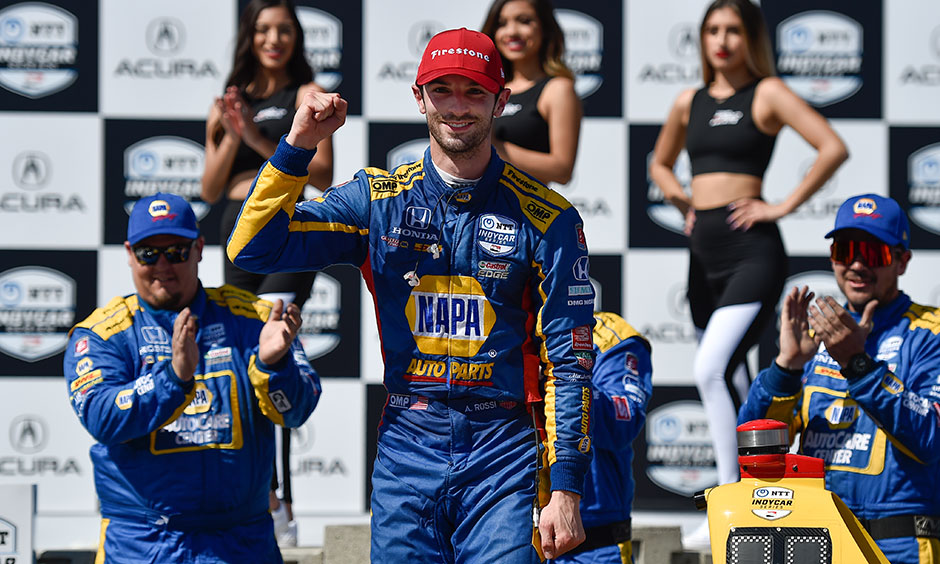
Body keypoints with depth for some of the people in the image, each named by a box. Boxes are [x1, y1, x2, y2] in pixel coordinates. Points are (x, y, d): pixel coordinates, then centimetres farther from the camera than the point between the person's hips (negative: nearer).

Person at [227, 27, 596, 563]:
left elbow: (569, 362, -1)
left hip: (501, 453, -2)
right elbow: (254, 249, 2)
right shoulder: (378, 198, 8)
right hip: (407, 445, 2)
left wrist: (566, 490, -8)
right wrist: (297, 147, -10)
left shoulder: (546, 217, 1)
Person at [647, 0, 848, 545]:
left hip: (752, 253, -7)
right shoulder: (690, 103, 13)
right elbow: (660, 163, 32)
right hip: (705, 255, 7)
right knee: (732, 383, 11)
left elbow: (834, 148, -14)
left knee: (710, 371, -21)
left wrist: (784, 206, -12)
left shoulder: (767, 94, -3)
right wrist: (684, 201, 13)